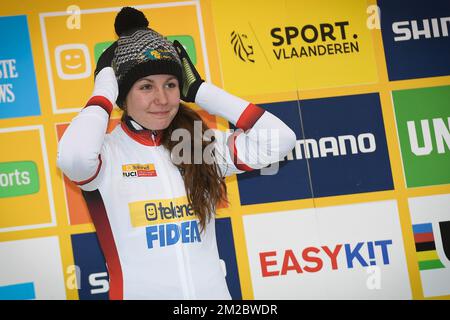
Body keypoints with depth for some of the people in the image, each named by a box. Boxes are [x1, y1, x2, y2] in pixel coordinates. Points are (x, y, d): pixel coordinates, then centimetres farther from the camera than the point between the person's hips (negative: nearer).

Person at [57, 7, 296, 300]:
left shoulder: (204, 144, 3)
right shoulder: (106, 151, -8)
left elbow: (280, 139, -5)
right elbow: (73, 157, -30)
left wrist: (199, 90, -2)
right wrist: (105, 89, -13)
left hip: (213, 292, 4)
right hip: (141, 294, -3)